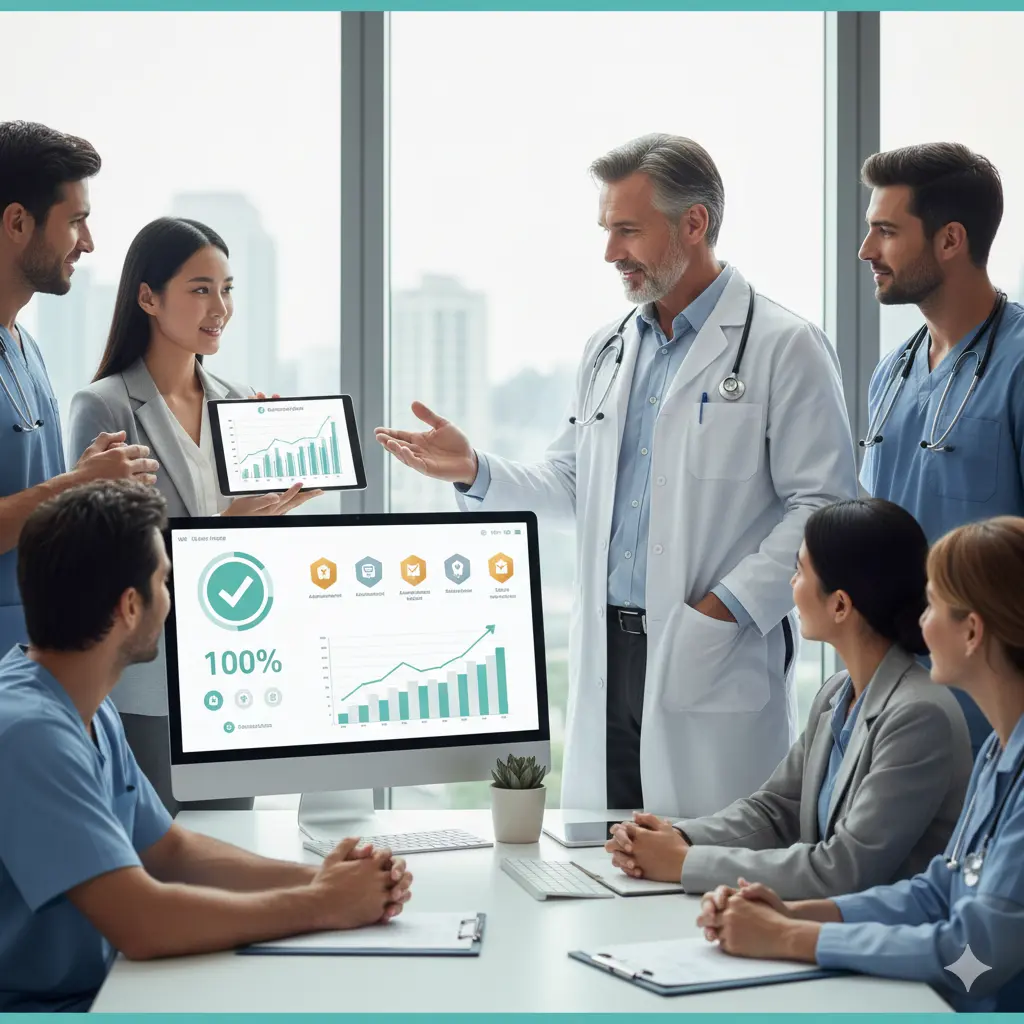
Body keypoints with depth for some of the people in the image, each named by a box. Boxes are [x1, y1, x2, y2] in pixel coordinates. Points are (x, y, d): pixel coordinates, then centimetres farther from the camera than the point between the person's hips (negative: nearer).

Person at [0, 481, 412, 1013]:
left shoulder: (89, 711, 7)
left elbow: (171, 850, 13)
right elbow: (142, 923, -27)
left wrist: (317, 880, -3)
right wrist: (320, 905, -16)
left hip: (94, 989, 8)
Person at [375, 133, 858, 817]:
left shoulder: (785, 349, -5)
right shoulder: (608, 350, 16)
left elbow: (824, 505, -10)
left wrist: (727, 607, -16)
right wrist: (474, 472, 4)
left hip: (716, 661, -6)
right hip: (606, 654, 6)